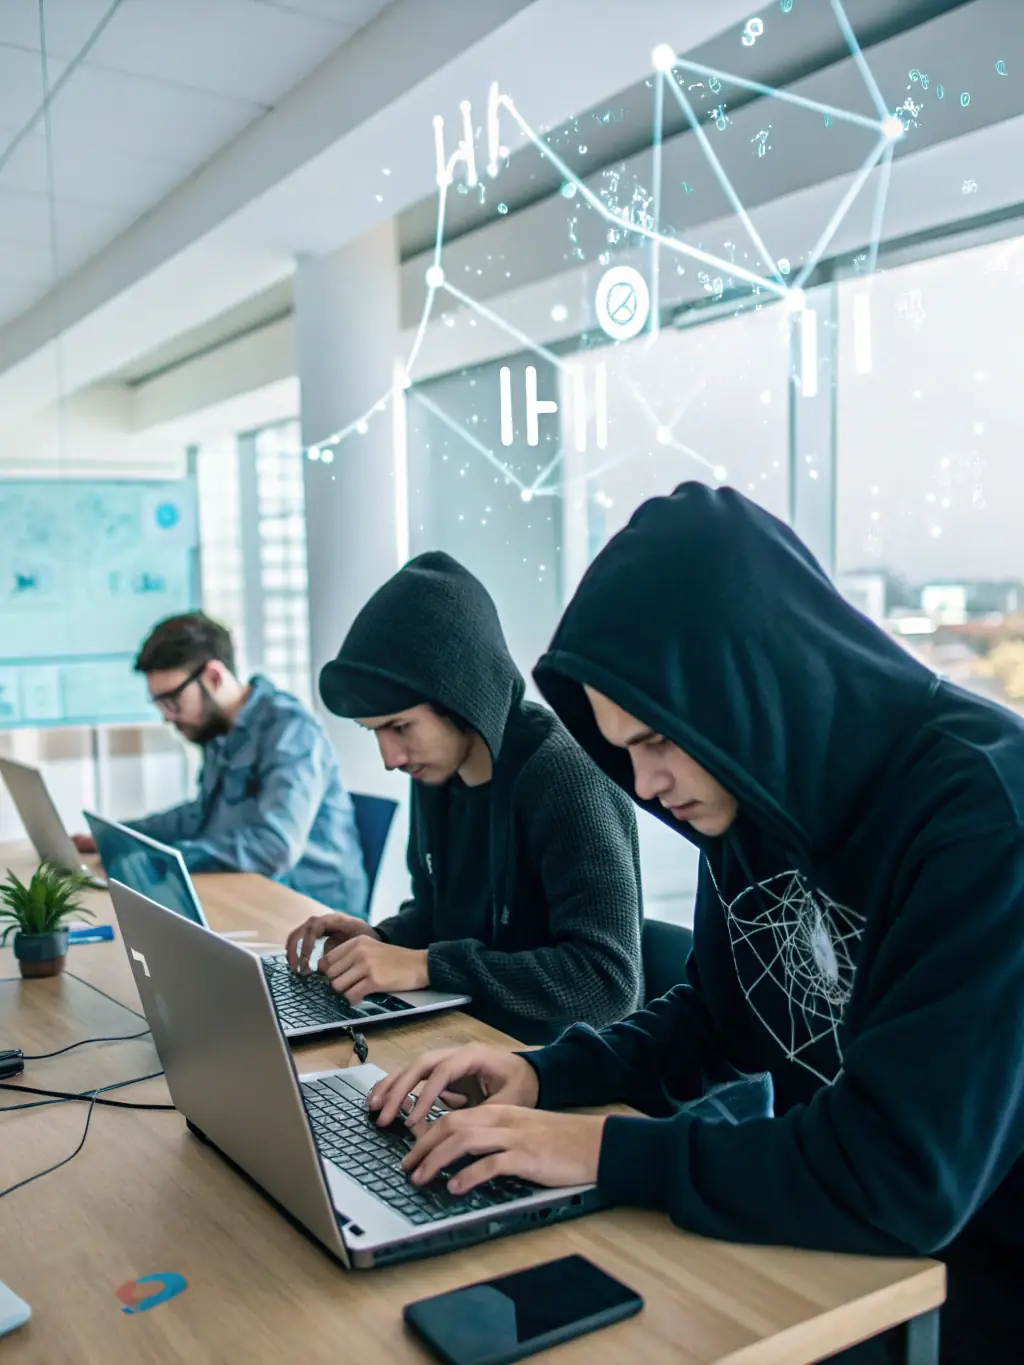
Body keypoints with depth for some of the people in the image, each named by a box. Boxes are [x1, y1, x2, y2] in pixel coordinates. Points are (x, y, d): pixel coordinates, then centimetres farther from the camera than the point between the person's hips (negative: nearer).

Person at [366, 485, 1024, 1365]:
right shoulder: (758, 793, -4)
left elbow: (902, 1180, -31)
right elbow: (714, 1019, 8)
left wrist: (607, 1151, -24)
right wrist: (545, 1074, -7)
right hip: (831, 1242, 6)